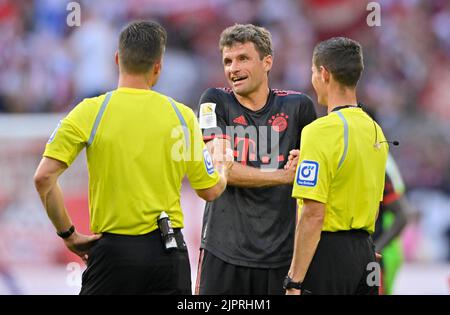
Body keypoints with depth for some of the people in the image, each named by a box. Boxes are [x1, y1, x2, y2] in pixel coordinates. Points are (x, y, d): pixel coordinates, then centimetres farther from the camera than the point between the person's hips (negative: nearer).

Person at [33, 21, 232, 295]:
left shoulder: (90, 112, -3)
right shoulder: (182, 115, 1)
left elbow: (44, 178, -11)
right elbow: (210, 190, 9)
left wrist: (68, 234, 0)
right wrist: (223, 169, 32)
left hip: (112, 249, -1)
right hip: (168, 252, 1)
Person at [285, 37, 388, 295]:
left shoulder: (321, 131, -15)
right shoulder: (375, 131, 11)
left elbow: (313, 214, -19)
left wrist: (294, 283, -17)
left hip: (328, 254, -8)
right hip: (365, 252, 8)